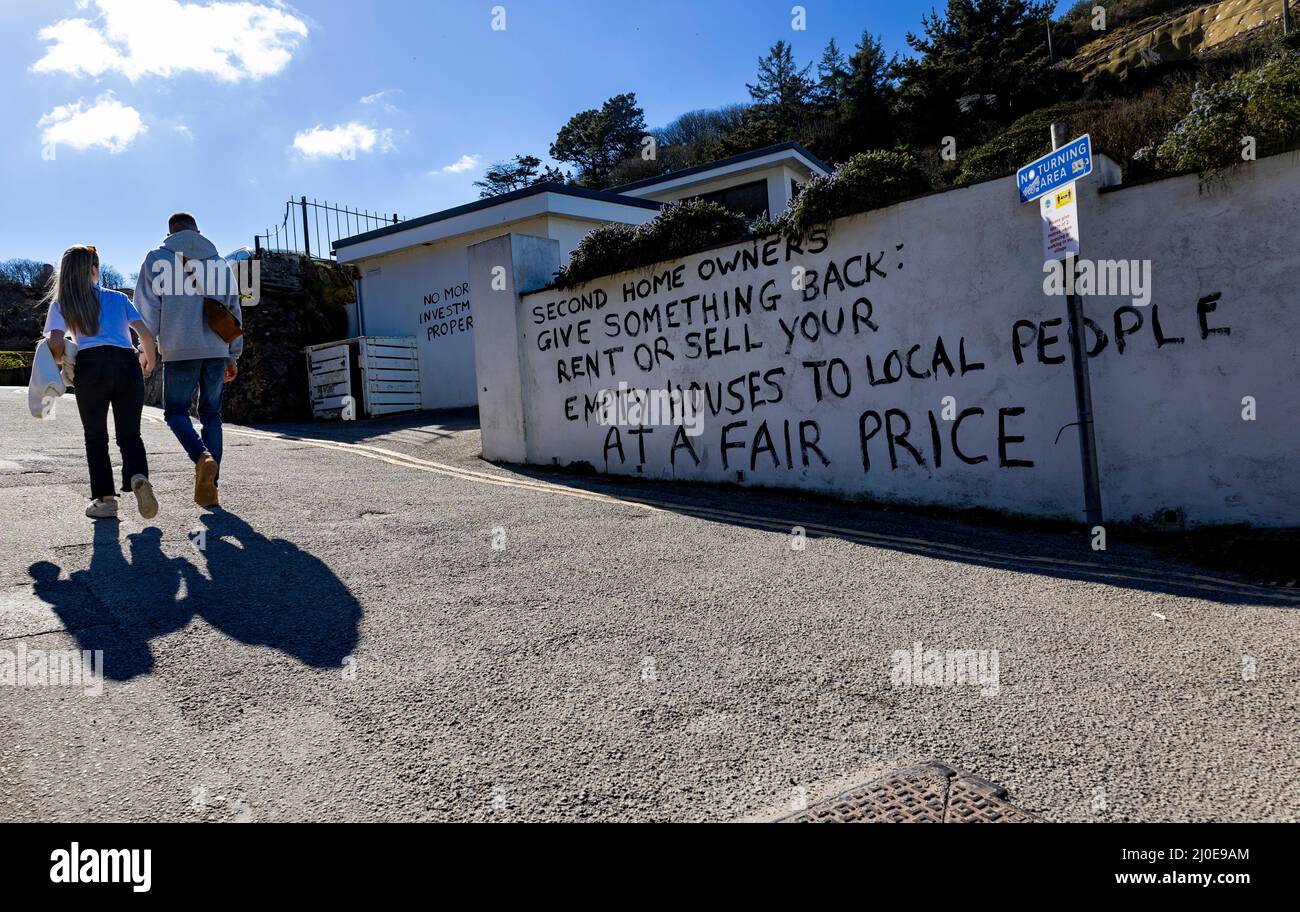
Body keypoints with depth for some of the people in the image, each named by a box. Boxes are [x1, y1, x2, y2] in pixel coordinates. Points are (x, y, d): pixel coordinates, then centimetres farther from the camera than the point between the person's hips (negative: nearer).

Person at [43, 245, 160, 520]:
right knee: (130, 434, 7)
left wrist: (62, 365, 19)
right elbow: (146, 335, 10)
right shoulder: (118, 298, 19)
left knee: (96, 437, 11)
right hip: (127, 364, 1)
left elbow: (55, 342, 1)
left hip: (90, 365, -1)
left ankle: (105, 499, 7)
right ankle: (138, 477, -22)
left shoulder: (60, 304, 16)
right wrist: (150, 362, 25)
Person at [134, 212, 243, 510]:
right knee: (211, 415, 9)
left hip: (179, 351, -3)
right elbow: (234, 311, 14)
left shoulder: (158, 259, 5)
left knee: (175, 410, 10)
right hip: (217, 350, 3)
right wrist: (233, 356, 19)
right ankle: (209, 488, 6)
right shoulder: (219, 263, 13)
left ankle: (202, 457, -19)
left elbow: (148, 307, -1)